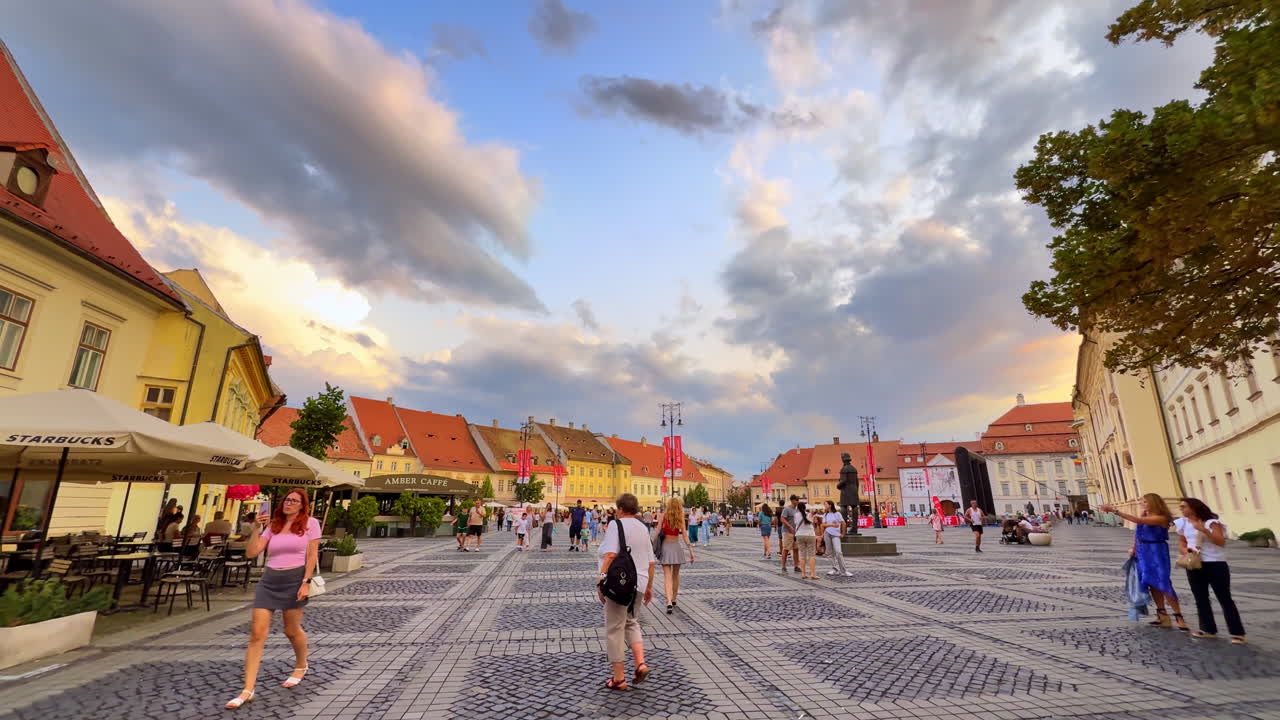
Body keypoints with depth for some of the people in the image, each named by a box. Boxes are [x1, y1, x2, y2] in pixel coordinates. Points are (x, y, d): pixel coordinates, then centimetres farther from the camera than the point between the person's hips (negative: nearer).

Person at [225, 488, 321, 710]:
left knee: (292, 630, 10)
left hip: (294, 579, -4)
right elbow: (251, 553, 3)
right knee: (256, 633, -2)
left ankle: (301, 666, 37)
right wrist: (257, 529, -6)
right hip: (269, 579, 4)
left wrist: (306, 582, -14)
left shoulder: (310, 523, -4)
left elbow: (312, 555, -7)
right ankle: (248, 690, 5)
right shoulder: (273, 526, 10)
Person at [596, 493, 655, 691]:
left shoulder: (616, 524, -8)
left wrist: (601, 578, -21)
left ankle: (619, 678, 14)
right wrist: (648, 587, 24)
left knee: (615, 629, 7)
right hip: (639, 583, 7)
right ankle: (640, 663, 10)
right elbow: (651, 562, 16)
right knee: (630, 622, 25)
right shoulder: (643, 528, 12)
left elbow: (610, 554, -23)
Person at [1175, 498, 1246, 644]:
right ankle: (1208, 629, 20)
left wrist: (1203, 529, -30)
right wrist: (1185, 550, -3)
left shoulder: (1211, 522, -11)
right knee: (1200, 599, 10)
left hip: (1215, 564, -5)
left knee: (1224, 599, 1)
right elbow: (1181, 541, 16)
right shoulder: (1182, 523, 5)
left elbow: (1221, 542, -21)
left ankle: (1237, 632, 10)